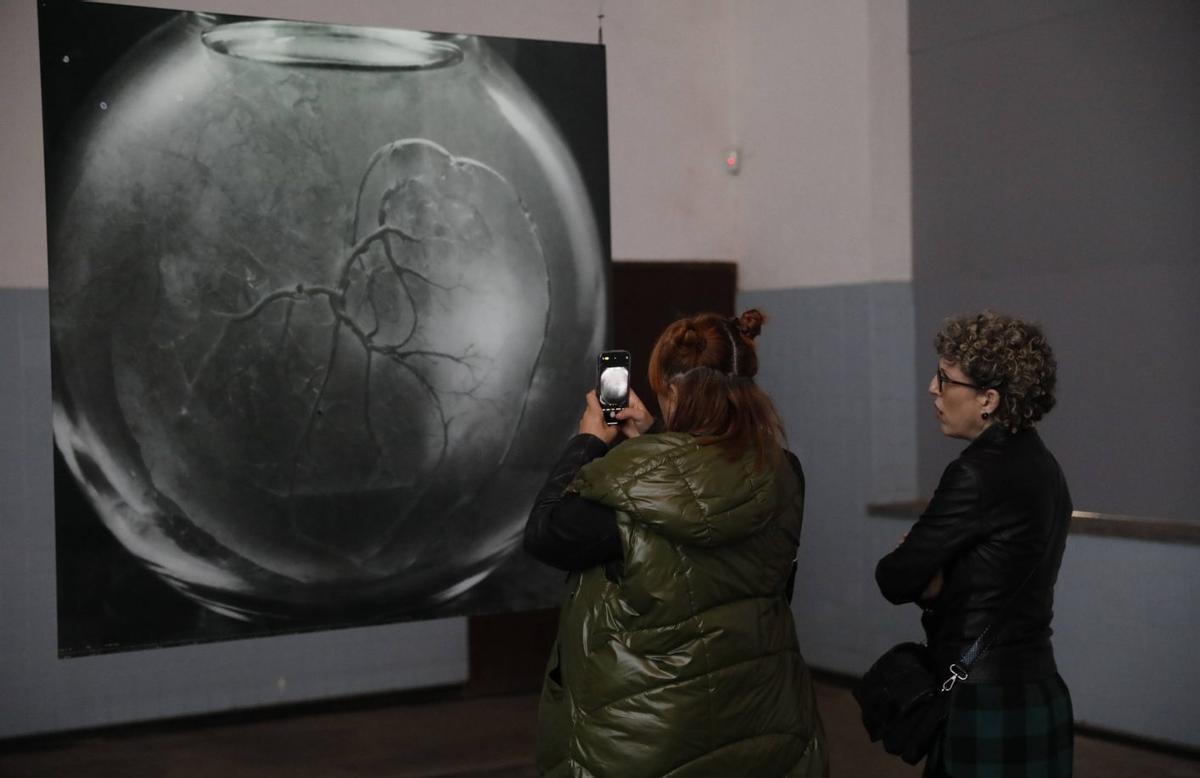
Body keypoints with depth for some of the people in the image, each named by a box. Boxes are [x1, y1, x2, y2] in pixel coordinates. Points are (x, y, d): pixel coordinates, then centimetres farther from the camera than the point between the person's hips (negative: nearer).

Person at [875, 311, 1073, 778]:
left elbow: (895, 580, -15)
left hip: (986, 705, -9)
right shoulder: (1039, 464, 8)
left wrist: (928, 580, 5)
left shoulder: (980, 473, -20)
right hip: (1033, 690, 9)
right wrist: (933, 580, -6)